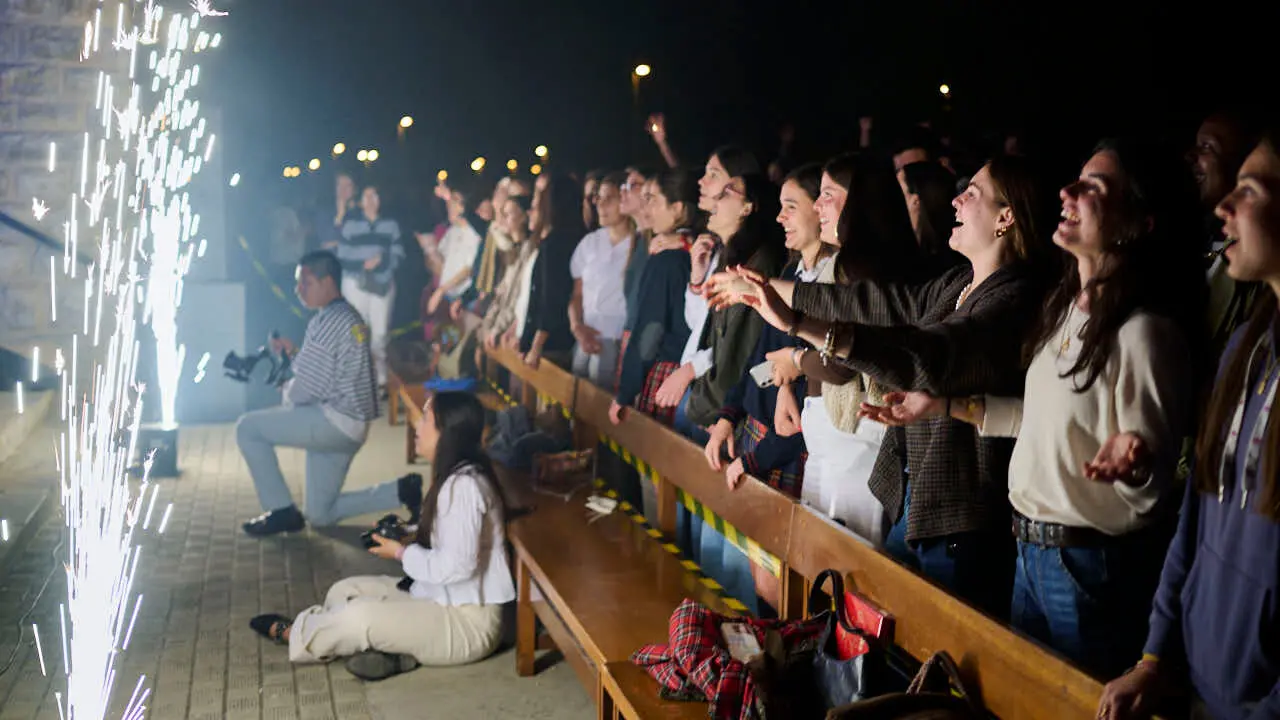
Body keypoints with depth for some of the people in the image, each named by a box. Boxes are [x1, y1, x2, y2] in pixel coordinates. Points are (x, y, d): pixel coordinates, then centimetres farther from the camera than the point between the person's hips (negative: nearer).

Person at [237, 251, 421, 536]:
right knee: (321, 514, 15)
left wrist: (286, 393, 4)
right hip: (349, 427, 10)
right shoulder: (350, 316, 15)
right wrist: (295, 353, 12)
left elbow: (307, 389, -18)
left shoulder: (328, 322, -16)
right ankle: (403, 491, 9)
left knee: (248, 428, -3)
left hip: (334, 420, -10)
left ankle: (282, 511, 0)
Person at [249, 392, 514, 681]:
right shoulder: (455, 476, 8)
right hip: (444, 600, 11)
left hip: (468, 623, -11)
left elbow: (456, 566, -28)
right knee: (344, 591, 8)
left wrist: (402, 553, -14)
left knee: (359, 615, -22)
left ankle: (292, 634, 6)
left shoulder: (463, 485, -23)